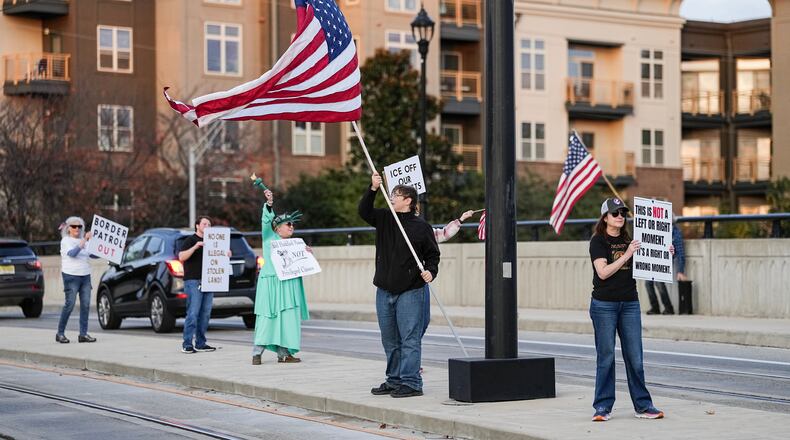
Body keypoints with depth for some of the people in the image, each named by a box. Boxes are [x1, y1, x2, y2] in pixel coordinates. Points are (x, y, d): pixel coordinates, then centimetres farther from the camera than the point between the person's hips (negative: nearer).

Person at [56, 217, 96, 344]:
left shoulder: (83, 241, 17)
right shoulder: (66, 240, -1)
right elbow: (72, 253, -20)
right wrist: (84, 240, -27)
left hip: (85, 276, 6)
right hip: (71, 276, -6)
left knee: (86, 305, 0)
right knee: (69, 304, -7)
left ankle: (83, 334, 3)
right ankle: (60, 333, 3)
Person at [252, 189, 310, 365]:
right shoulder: (269, 237, 5)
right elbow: (266, 221, -10)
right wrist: (269, 204, -23)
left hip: (288, 285, 6)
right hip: (271, 282, -6)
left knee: (286, 317, 1)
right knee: (267, 317, -9)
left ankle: (283, 353, 3)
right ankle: (257, 353, -6)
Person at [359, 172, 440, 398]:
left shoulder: (421, 227, -3)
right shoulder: (384, 219, 10)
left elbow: (432, 254, 2)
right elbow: (364, 211, -1)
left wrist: (430, 271, -16)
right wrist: (373, 189, -13)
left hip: (409, 292, -6)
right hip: (384, 290, 6)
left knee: (410, 339, -7)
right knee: (390, 340, 13)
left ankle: (411, 383, -5)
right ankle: (394, 380, 22)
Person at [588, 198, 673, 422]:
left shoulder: (629, 240, 13)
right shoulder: (598, 241, -3)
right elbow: (603, 272, -15)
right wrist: (626, 255, -19)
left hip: (629, 303, 4)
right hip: (604, 304, -4)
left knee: (635, 357, 3)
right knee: (606, 357, -1)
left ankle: (642, 405, 9)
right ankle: (603, 407, 6)